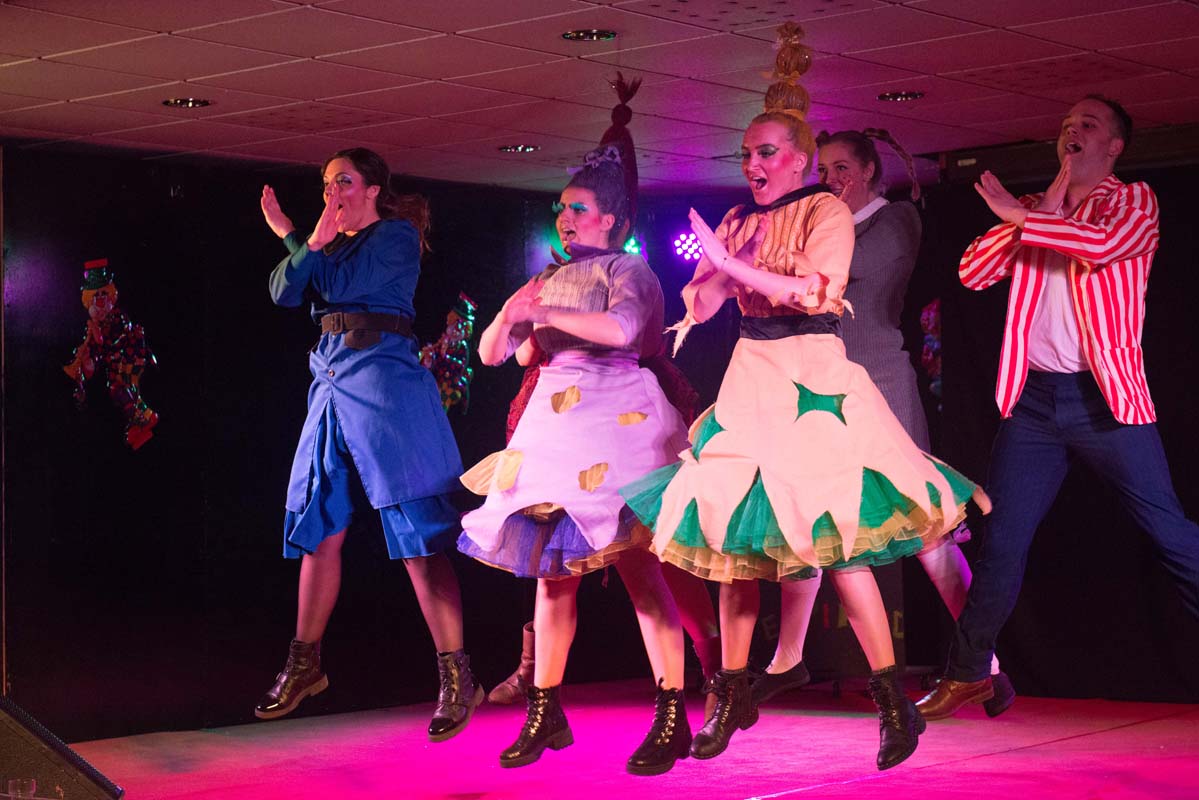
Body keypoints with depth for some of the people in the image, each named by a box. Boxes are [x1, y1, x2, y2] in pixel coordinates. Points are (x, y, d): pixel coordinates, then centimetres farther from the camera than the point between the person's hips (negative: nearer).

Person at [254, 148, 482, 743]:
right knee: (320, 530, 9)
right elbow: (284, 293, 6)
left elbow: (346, 283, -12)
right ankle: (304, 665, 20)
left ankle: (456, 677, -11)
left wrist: (295, 240, -1)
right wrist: (311, 242, -6)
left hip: (384, 381, -7)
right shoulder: (331, 244, 20)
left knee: (417, 535, -11)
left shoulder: (397, 235, 1)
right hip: (332, 380, 7)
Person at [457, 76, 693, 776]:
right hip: (554, 422, 6)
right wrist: (510, 313, -3)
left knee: (635, 560, -13)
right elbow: (491, 353, 16)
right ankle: (546, 712, 10)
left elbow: (623, 328, -19)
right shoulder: (549, 280, 21)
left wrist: (546, 314, -15)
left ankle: (673, 717, -12)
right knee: (551, 567, 4)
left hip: (617, 417, -6)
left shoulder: (628, 269, 3)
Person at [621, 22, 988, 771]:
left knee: (829, 535, -13)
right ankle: (734, 694, 13)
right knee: (733, 531, 3)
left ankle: (896, 701, -5)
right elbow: (702, 304, 13)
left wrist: (734, 264, -18)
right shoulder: (740, 220, 12)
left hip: (813, 378, -6)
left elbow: (817, 290, -17)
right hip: (751, 377, 6)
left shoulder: (827, 210, -2)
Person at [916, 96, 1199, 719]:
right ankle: (967, 673, 16)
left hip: (1105, 398, -4)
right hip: (1033, 399, 4)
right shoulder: (1033, 212, 17)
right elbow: (973, 272, 4)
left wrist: (1022, 217, -7)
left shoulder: (1134, 200, 5)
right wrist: (1043, 208, -1)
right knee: (1001, 541, 6)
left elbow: (1104, 244, -18)